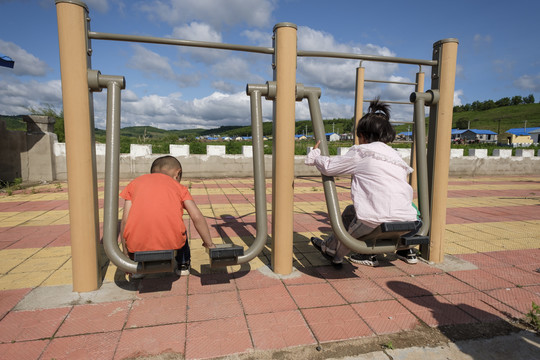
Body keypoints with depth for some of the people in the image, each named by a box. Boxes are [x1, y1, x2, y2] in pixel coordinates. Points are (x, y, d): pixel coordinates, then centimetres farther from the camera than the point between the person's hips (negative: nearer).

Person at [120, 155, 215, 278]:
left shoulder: (135, 182, 22)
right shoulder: (179, 187, 19)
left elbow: (125, 220, 15)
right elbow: (197, 218, 10)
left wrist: (126, 253, 24)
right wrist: (209, 244, 22)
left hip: (138, 244, 1)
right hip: (171, 243, -1)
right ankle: (183, 265, 40)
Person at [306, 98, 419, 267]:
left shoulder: (361, 152, 2)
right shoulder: (396, 156, 21)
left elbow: (329, 167, 4)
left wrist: (314, 154, 24)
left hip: (379, 223, -6)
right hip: (407, 223, 7)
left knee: (350, 213, 20)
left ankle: (332, 250, 39)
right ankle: (405, 250, 38)